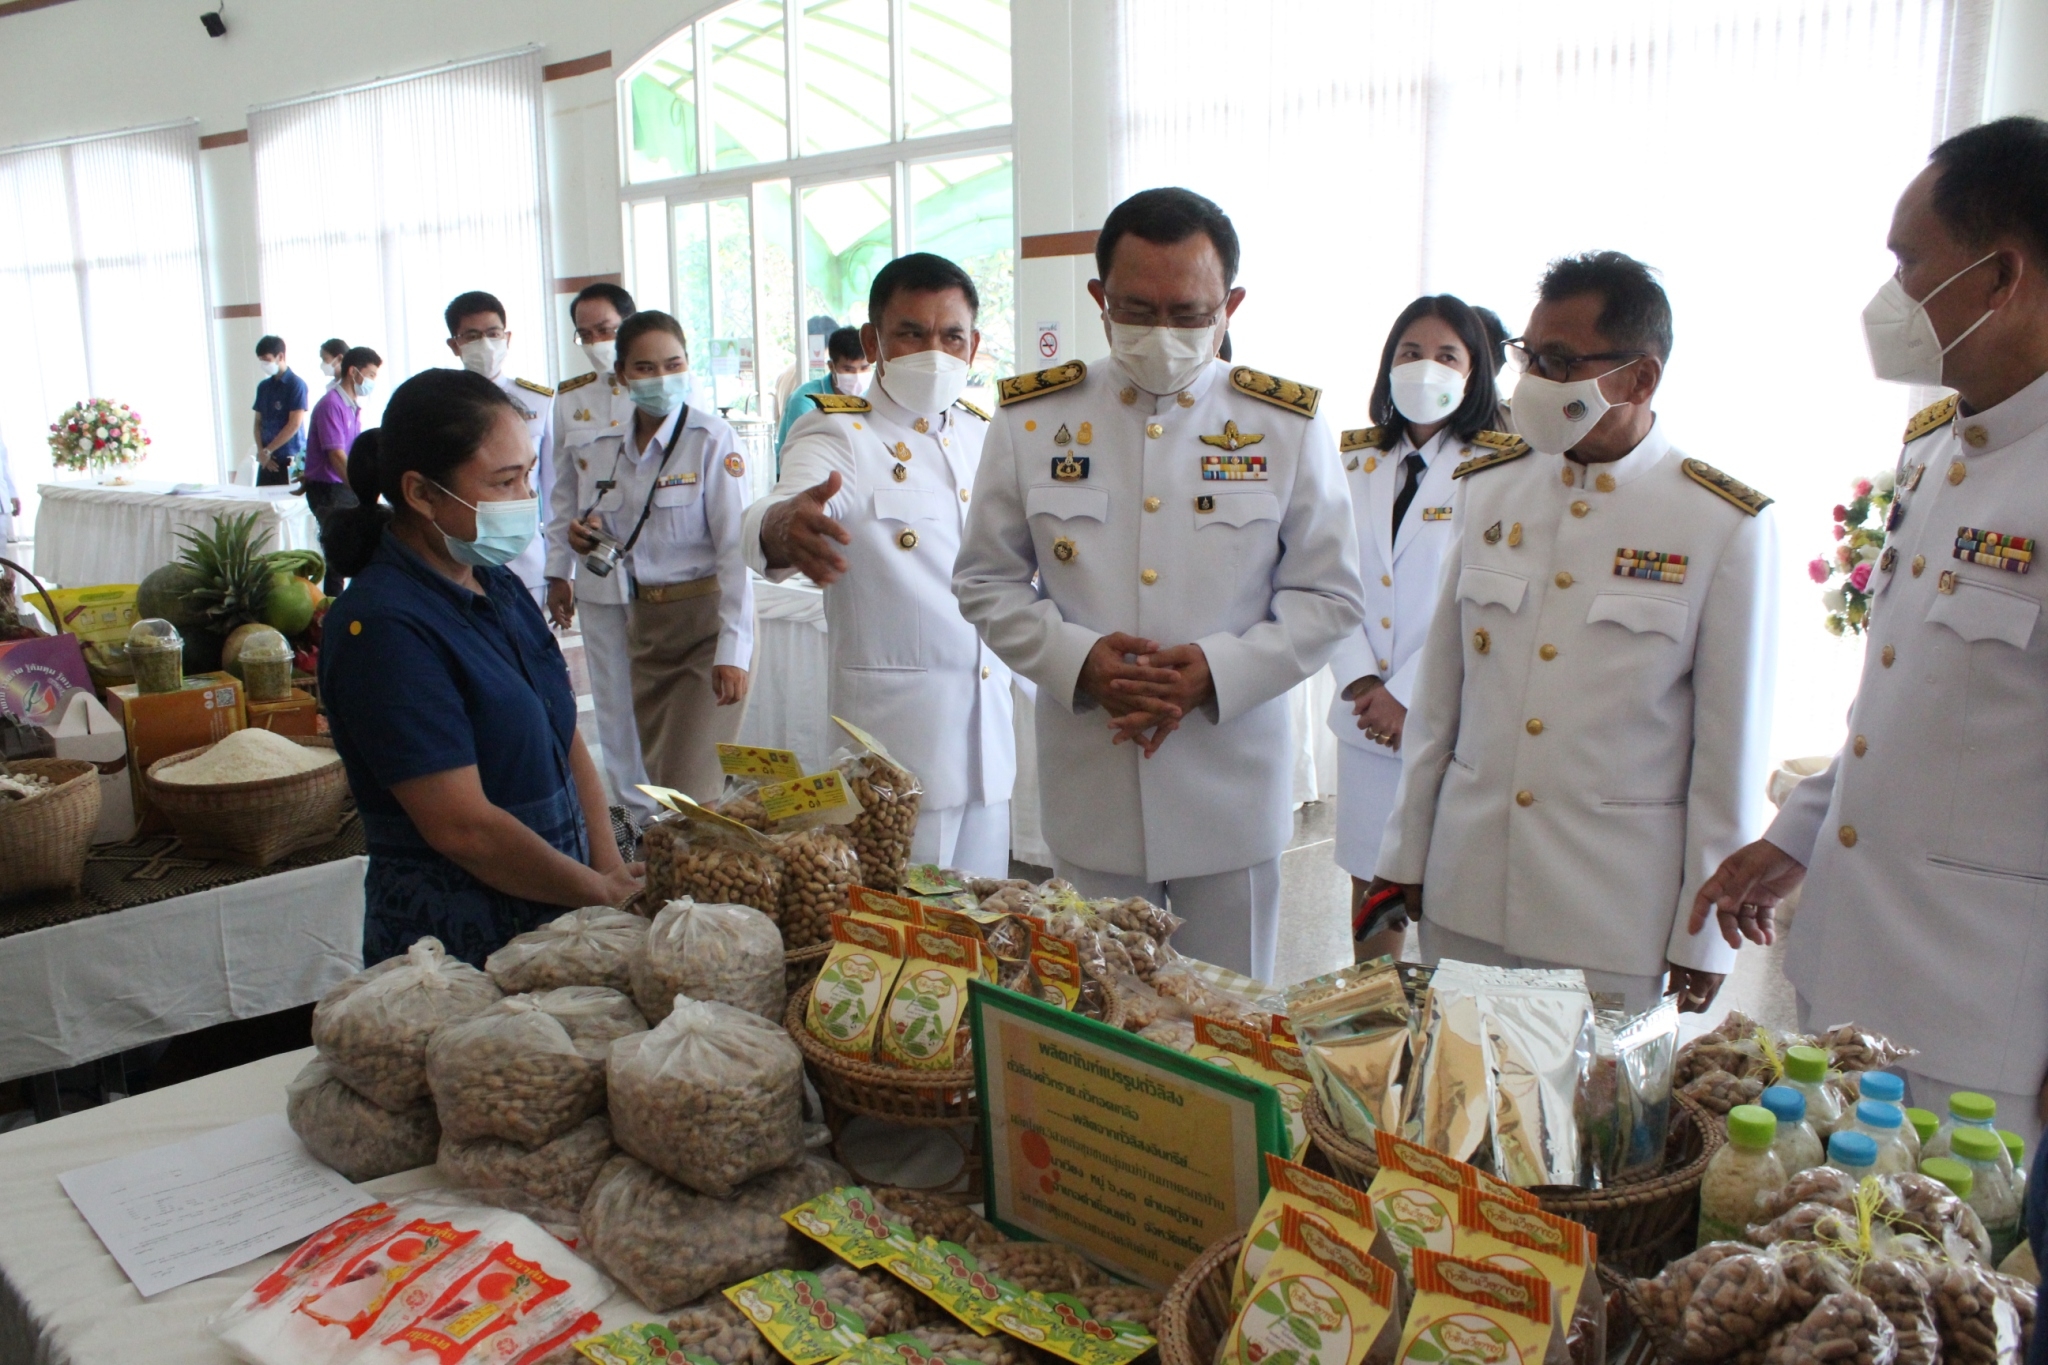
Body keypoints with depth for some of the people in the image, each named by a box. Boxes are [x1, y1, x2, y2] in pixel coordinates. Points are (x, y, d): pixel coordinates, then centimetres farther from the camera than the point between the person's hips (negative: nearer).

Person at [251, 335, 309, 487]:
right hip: (267, 460, 6)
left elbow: (294, 424, -12)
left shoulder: (296, 385, -6)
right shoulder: (263, 387, 13)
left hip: (289, 460, -6)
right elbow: (258, 422, 15)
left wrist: (268, 450, -9)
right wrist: (261, 451, -1)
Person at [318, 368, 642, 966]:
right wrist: (602, 891, -12)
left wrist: (613, 871, -4)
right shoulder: (384, 627, -21)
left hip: (553, 916, 8)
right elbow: (464, 829, -23)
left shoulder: (498, 586, 7)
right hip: (455, 944, -8)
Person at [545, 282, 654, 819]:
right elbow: (563, 490, 14)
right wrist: (558, 570, 13)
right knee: (613, 695, 9)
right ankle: (636, 810, 21)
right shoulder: (570, 397, 10)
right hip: (597, 573, 4)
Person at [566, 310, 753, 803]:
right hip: (642, 620, 6)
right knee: (656, 776, 13)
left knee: (690, 789, -8)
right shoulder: (603, 447, 7)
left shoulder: (712, 439, -11)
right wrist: (585, 536, -5)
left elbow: (735, 547, -16)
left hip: (706, 619, -6)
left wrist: (732, 649, -22)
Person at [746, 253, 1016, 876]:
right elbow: (770, 519, -28)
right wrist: (786, 527, -50)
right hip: (895, 722, -5)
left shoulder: (986, 436, 12)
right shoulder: (838, 435, -6)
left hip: (991, 723, 6)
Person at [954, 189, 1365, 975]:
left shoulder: (1288, 426, -1)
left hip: (1232, 785, 0)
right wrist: (1076, 657, -14)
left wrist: (1217, 671, -16)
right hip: (1090, 788, 1)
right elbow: (986, 582, 5)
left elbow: (1331, 596, 0)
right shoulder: (1032, 418, 1)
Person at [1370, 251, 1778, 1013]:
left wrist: (1705, 934, -2)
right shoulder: (1486, 488, 4)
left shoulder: (1727, 525, -7)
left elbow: (1732, 745, -4)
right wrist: (1404, 851, 9)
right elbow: (1439, 687, 8)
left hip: (1618, 905, -3)